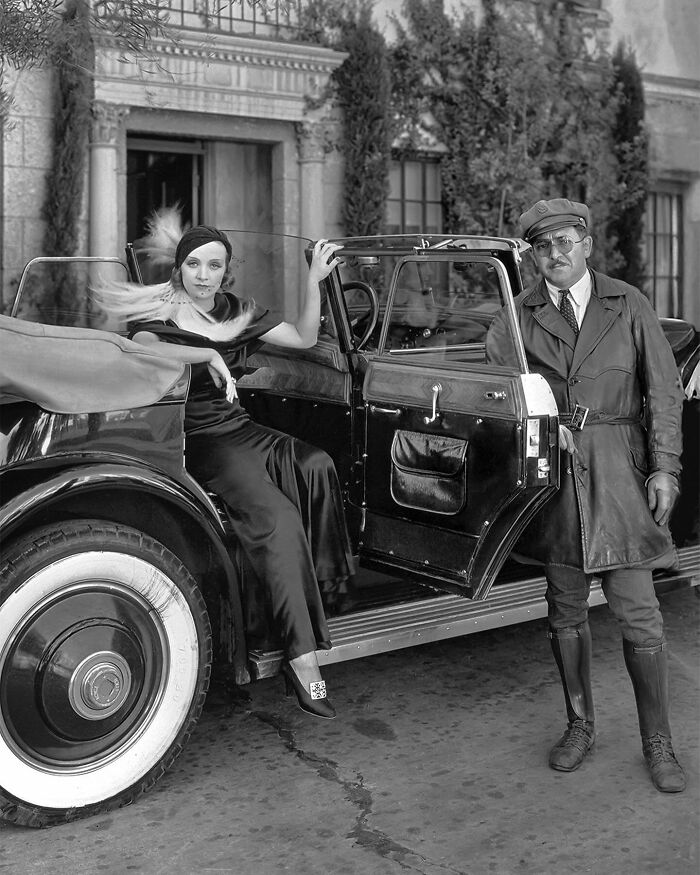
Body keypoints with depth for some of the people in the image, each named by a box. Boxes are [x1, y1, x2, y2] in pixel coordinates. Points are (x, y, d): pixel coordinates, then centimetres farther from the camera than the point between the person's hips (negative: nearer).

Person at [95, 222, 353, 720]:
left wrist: (315, 281, 1)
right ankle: (303, 658, -33)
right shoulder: (160, 312, -2)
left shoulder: (238, 312, 15)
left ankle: (323, 581, -18)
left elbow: (304, 339, 12)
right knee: (277, 517, -30)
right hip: (197, 442, -6)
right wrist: (208, 353, -31)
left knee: (316, 466, -27)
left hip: (240, 430, 6)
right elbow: (142, 347, -26)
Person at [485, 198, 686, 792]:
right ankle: (580, 726, 28)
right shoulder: (516, 319, 6)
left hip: (619, 473, -2)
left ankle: (658, 742, 13)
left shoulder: (628, 306, 4)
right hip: (552, 470, 2)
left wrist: (664, 468, -4)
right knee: (566, 609, 11)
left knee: (638, 614, -2)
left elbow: (665, 391, 3)